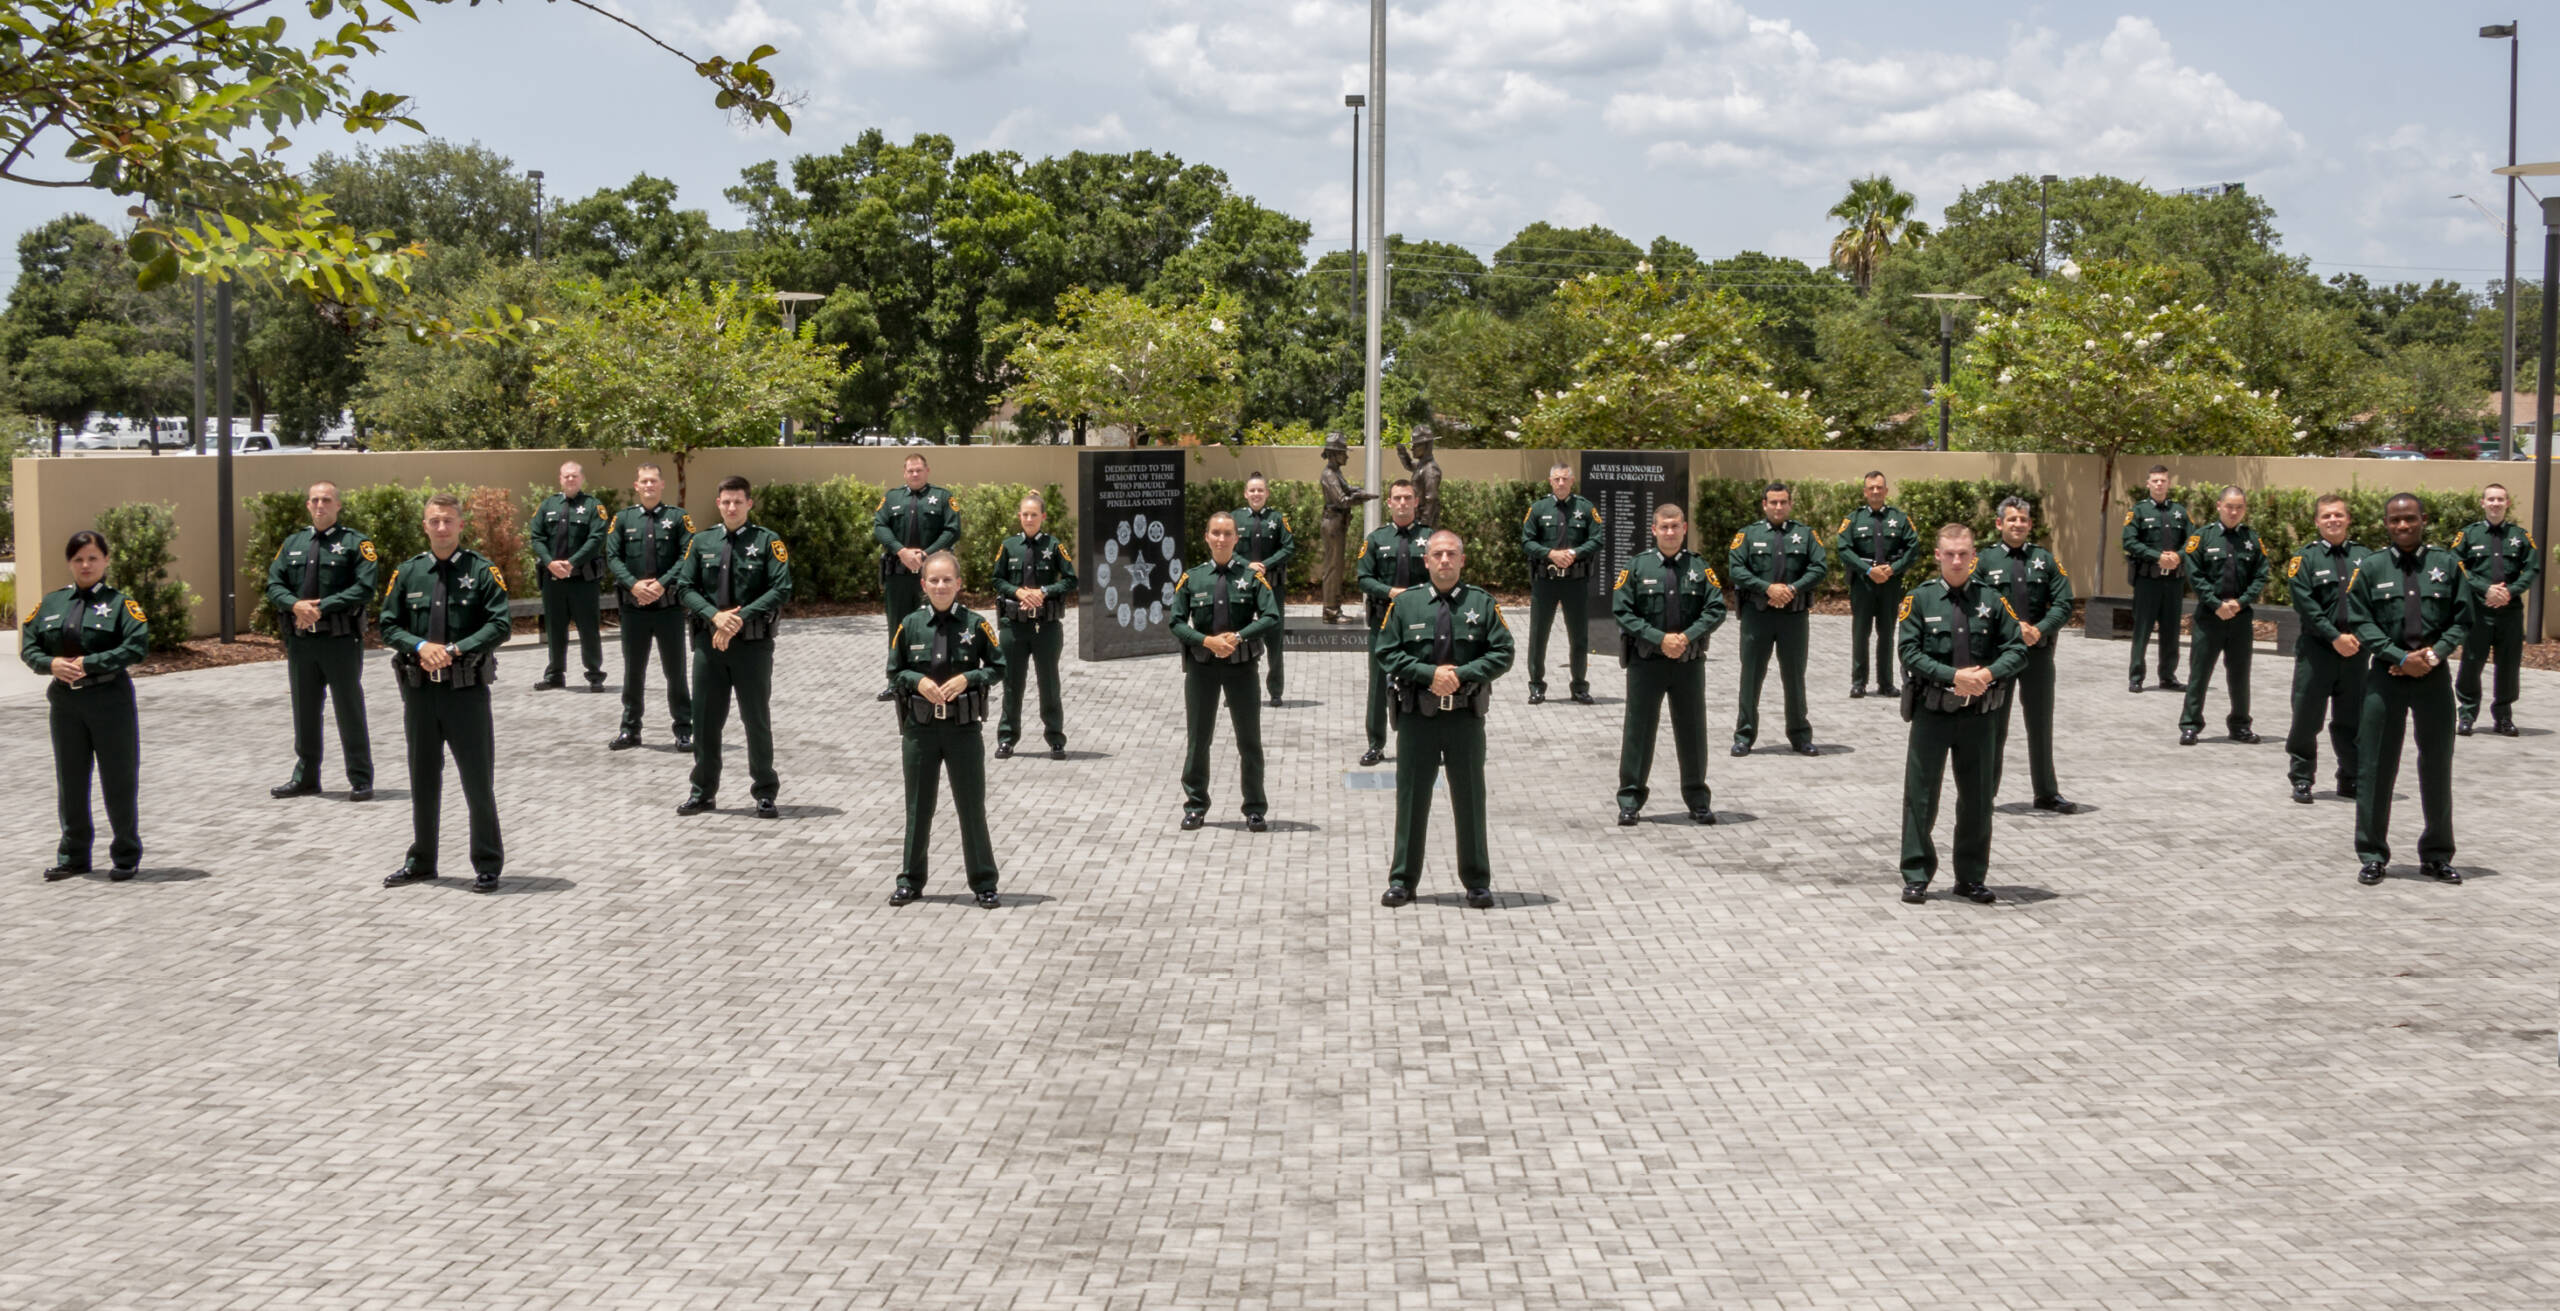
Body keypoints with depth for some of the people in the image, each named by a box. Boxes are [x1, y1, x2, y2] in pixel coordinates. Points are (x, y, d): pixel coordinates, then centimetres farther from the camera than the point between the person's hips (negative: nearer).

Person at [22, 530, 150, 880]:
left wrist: (88, 663, -19)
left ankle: (126, 856, 15)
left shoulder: (119, 603, -4)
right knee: (70, 780, 11)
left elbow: (137, 647, -16)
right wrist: (51, 664, -11)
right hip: (64, 700, 4)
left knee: (118, 780, 2)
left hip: (110, 700, -4)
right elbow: (28, 645, 9)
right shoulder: (51, 603, 9)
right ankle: (73, 857, 21)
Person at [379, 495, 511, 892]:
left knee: (478, 780, 1)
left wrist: (455, 649, -17)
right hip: (420, 690, 3)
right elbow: (389, 626, 7)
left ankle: (487, 865, 11)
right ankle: (421, 861, 26)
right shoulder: (408, 572, 6)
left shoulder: (481, 571, -3)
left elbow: (500, 625, -8)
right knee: (423, 781, 14)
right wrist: (421, 647, -11)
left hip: (467, 690, -3)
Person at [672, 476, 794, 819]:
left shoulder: (767, 542, -3)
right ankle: (703, 791, 19)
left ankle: (765, 794, 14)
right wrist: (715, 616, -13)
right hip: (708, 640, 3)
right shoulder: (702, 542, 7)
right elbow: (684, 587, 3)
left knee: (757, 720, 5)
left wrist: (741, 618, -17)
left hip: (753, 644, -3)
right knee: (705, 719, 7)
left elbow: (781, 590, -10)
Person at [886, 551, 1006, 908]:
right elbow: (894, 673, 8)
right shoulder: (910, 625, 1)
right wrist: (918, 681, -11)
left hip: (964, 729, -1)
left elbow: (998, 667, 2)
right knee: (918, 806, 11)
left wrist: (967, 679, -13)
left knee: (972, 806, 4)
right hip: (920, 728, 1)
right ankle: (910, 881, 22)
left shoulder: (975, 624, -3)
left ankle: (983, 883, 14)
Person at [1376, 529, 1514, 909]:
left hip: (1466, 717, 0)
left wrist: (1462, 674, -14)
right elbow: (1386, 652, 0)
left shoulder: (1482, 603, 3)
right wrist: (1430, 673, -12)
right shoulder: (1404, 603, 3)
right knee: (1412, 797, 5)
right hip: (1417, 716, 0)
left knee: (1470, 798, 6)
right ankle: (1402, 880, 14)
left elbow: (1502, 654, 0)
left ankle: (1477, 883, 15)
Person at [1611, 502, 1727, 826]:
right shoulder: (1637, 567, -1)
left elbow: (1716, 610, -1)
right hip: (1646, 662, -2)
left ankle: (1698, 801, 19)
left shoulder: (1699, 568, 4)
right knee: (1639, 730, 3)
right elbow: (1622, 611, -6)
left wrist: (1687, 637, -15)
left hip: (1689, 662, 2)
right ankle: (1630, 800, 11)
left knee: (1692, 732, 9)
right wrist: (1659, 639, -14)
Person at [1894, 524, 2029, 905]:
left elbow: (2017, 649, 3)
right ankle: (1916, 877, 10)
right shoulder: (1919, 599, -1)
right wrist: (1954, 676, -20)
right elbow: (1910, 652, -9)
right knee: (1921, 795, 1)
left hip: (1979, 713, 2)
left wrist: (1989, 674, -16)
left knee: (1978, 798, 9)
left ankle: (1971, 878, 21)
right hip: (1933, 712, -2)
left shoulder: (1991, 601, 4)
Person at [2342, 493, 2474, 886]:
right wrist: (2401, 658, -13)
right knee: (2375, 766, 1)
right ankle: (2373, 856, 11)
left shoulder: (2447, 564, 3)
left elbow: (2463, 619, 4)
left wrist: (2434, 654, -11)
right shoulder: (2370, 567, 0)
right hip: (2387, 675, -1)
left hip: (2435, 676, 1)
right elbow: (2361, 622, -3)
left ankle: (2437, 856, 20)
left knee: (2437, 766, 8)